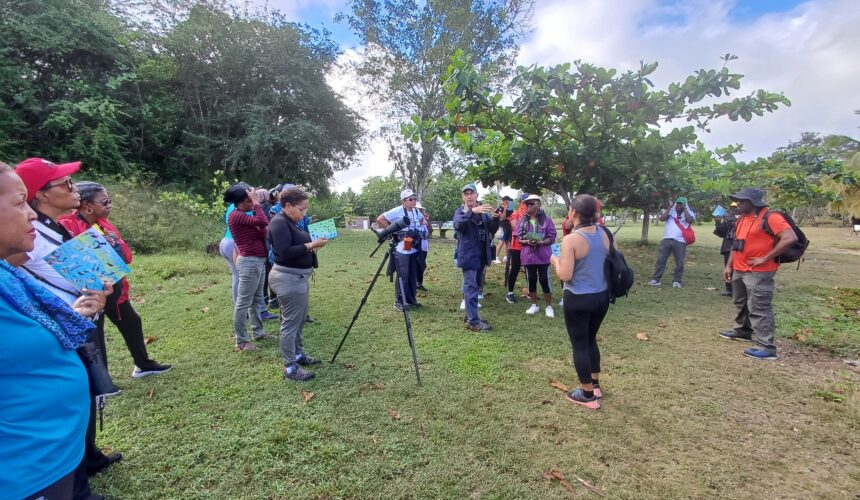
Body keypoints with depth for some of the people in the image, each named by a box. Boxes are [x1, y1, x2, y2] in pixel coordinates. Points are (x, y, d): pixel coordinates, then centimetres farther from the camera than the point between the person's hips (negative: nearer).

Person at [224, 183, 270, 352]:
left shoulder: (245, 216, 16)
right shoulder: (236, 215, -13)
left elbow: (261, 230, 12)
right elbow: (262, 221, -26)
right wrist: (256, 203, -14)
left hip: (258, 261, 10)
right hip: (249, 262, -10)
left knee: (256, 300, 17)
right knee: (243, 302, -3)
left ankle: (258, 332, 28)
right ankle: (241, 341, 4)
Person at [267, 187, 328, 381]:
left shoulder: (291, 222, 14)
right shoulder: (279, 223, -16)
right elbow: (285, 252, -24)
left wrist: (312, 244, 3)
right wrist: (310, 246, -23)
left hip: (299, 277, 10)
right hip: (288, 278, -10)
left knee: (300, 320, 18)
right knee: (290, 323, -3)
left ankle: (298, 354, 32)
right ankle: (290, 368, 5)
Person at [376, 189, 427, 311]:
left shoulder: (416, 211, 9)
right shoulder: (398, 211, -13)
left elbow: (422, 220, 31)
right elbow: (380, 219, -14)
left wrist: (421, 229, 12)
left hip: (414, 249, 7)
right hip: (402, 250, -7)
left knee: (413, 276, 12)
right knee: (402, 276, -4)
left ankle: (411, 300, 23)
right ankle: (399, 302, 7)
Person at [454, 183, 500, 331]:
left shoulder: (483, 211, 11)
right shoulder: (460, 211, -5)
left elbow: (492, 230, 9)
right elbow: (458, 224, -26)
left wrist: (495, 219, -12)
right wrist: (472, 211, -40)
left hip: (481, 255, 6)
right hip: (468, 255, -6)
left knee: (475, 287, 15)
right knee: (471, 288, -8)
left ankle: (471, 316, 26)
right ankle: (473, 321, -4)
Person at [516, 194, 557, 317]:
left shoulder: (546, 219, -3)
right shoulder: (522, 220, 4)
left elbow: (552, 238, -4)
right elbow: (518, 238, 4)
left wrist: (540, 242, -21)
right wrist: (527, 241, -16)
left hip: (543, 256, -2)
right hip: (528, 255, 3)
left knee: (544, 280, 3)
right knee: (531, 280, 10)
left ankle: (549, 306, 17)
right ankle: (534, 305, 25)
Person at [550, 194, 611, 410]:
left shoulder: (571, 239, -20)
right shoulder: (603, 234, 0)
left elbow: (565, 275, -21)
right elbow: (606, 264, 12)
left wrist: (555, 261, -2)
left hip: (578, 300, -7)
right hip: (602, 296, 7)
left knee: (579, 345, 10)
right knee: (590, 339, 24)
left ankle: (588, 395, 23)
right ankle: (595, 385, 38)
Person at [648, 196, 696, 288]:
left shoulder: (688, 213, 8)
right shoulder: (670, 211, 11)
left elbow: (689, 220, -13)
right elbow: (662, 218, -6)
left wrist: (684, 209, -5)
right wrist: (670, 207, -4)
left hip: (680, 242, -1)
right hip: (666, 240, 1)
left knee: (679, 263, 3)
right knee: (660, 260, 0)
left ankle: (677, 281, 14)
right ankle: (655, 279, 4)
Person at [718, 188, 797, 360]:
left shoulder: (770, 217, -14)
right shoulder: (742, 219, 13)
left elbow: (790, 238, -23)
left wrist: (765, 258, -20)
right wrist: (729, 265, 14)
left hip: (759, 273, -9)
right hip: (739, 271, 9)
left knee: (759, 309, -8)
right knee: (741, 303, 21)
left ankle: (766, 347, -2)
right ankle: (742, 330, 38)